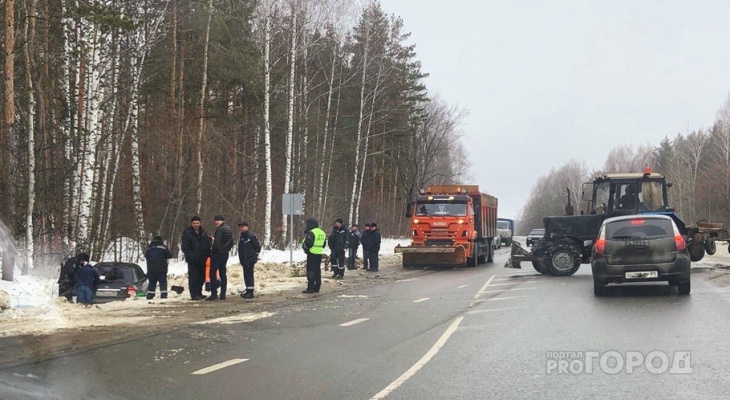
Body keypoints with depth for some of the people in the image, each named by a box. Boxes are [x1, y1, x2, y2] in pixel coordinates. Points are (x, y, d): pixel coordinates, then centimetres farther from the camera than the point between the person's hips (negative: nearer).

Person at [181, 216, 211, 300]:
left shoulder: (203, 233, 12)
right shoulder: (187, 233, -6)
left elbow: (208, 244, 18)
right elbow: (184, 247, -12)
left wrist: (207, 254, 6)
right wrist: (190, 256, -22)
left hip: (202, 259, 6)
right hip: (193, 260, -6)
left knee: (201, 277, 12)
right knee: (193, 277, -5)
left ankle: (199, 293, 24)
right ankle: (194, 294, -2)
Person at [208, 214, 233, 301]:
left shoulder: (220, 229, -15)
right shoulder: (229, 229, 14)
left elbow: (216, 242, -19)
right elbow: (231, 242, 18)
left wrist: (212, 252, -8)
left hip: (218, 253, -9)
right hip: (225, 254, 9)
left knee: (213, 273, -4)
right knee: (223, 273, 10)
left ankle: (214, 293, -9)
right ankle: (223, 294, 9)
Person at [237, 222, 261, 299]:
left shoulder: (251, 236, -10)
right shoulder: (242, 237, 15)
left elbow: (258, 246, -8)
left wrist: (255, 256, -4)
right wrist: (241, 259, 16)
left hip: (250, 260, -8)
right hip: (244, 260, 8)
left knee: (249, 275, -10)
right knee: (246, 275, 11)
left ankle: (250, 292, -8)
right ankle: (248, 291, 17)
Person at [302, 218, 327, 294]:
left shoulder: (311, 233, -15)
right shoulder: (322, 233, 13)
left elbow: (307, 244, -19)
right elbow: (324, 244, 18)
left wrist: (305, 248, 0)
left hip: (312, 254, -8)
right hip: (319, 254, 8)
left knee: (310, 271, -6)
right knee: (317, 271, 13)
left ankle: (310, 288, -9)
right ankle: (317, 288, 16)